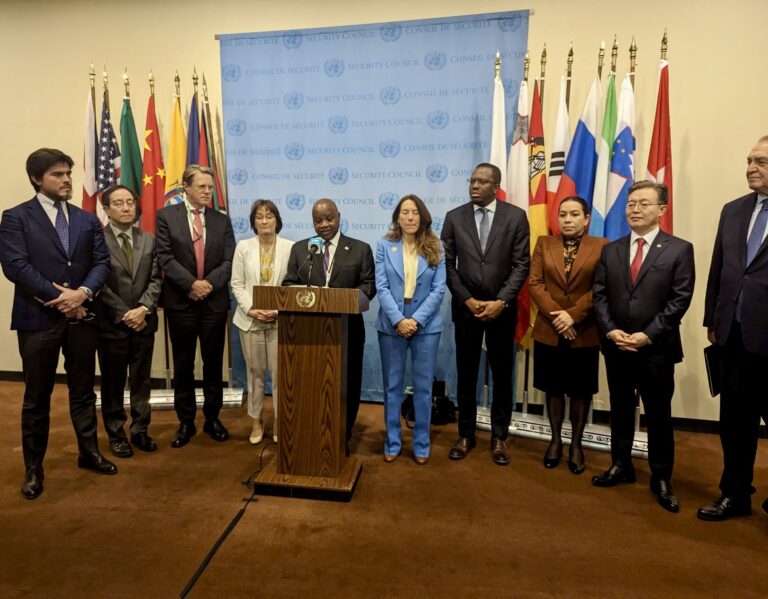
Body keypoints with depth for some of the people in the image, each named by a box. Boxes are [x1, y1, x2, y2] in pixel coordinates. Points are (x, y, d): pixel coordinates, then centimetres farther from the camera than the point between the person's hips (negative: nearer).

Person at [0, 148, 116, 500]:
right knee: (37, 398, 8)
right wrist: (60, 297, -16)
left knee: (83, 391, 13)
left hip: (82, 316, 3)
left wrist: (83, 293, -15)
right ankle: (33, 468, 23)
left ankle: (89, 452, 28)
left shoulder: (87, 220, 11)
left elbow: (101, 262, 2)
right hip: (38, 318, -3)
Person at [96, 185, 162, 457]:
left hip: (144, 322, 3)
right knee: (113, 383, 9)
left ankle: (140, 431, 24)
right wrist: (124, 315, -13)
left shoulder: (149, 240, 7)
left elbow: (156, 279, 2)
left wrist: (144, 309, -12)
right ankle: (116, 434, 24)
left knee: (141, 381, 11)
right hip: (111, 323, -3)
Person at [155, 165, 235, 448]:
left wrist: (209, 283, -13)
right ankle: (185, 422, 20)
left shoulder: (222, 220, 9)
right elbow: (165, 257, -6)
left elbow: (229, 260, 1)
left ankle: (212, 418, 22)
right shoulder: (166, 215, 3)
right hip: (181, 302, -1)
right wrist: (191, 284, -16)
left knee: (213, 364, 9)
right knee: (183, 366, 8)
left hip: (215, 302, 2)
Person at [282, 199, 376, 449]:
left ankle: (341, 439, 25)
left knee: (347, 385, 8)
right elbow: (289, 284, 6)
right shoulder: (299, 248, 10)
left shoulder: (360, 249, 4)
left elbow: (368, 285, -2)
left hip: (347, 329, -1)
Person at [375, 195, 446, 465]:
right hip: (391, 325, 0)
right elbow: (381, 286, -5)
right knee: (392, 386, 9)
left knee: (423, 387, 7)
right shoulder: (385, 245, 2)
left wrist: (417, 320, -13)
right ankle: (392, 443, 23)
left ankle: (421, 445, 21)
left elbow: (439, 289, -3)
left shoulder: (435, 248, 3)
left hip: (426, 325, 0)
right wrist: (399, 320, -15)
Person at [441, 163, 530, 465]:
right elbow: (448, 265, 1)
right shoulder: (454, 217, 2)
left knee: (502, 374, 9)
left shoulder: (516, 216, -1)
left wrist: (501, 301, -13)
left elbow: (521, 264, -4)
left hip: (502, 307, 0)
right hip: (466, 307, 1)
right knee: (466, 373, 9)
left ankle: (499, 436, 24)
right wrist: (468, 300, -8)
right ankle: (466, 434, 23)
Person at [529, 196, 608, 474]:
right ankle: (555, 440, 26)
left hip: (585, 332, -1)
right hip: (549, 331, 2)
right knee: (554, 389, 11)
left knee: (580, 391, 9)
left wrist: (573, 315, -17)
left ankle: (576, 443, 25)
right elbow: (534, 282, -2)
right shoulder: (544, 243, 7)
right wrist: (556, 315, -13)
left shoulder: (601, 246, 1)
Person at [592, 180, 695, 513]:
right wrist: (610, 331, -10)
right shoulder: (610, 250, 8)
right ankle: (621, 466, 31)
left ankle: (661, 478, 24)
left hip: (657, 349, -3)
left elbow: (680, 299, -9)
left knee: (659, 415, 8)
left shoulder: (679, 249, -2)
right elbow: (599, 295, 4)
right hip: (616, 347, 3)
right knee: (620, 411, 15)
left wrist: (648, 335, -16)